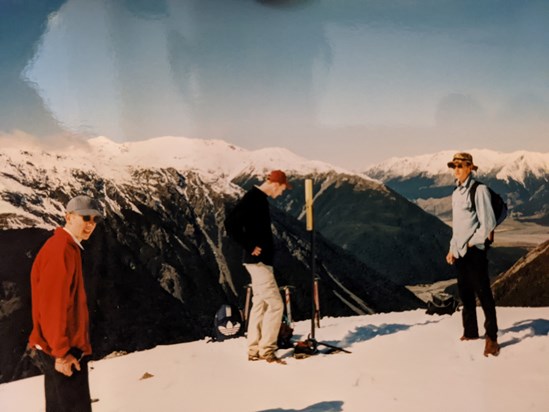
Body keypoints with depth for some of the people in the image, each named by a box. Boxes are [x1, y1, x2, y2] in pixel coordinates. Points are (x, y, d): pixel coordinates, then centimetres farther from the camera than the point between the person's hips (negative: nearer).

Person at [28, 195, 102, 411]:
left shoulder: (67, 248, 11)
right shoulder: (60, 250, -20)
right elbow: (52, 305, -24)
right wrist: (62, 351, -22)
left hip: (66, 346, 10)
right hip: (63, 351, -10)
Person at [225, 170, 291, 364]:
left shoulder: (260, 198, 13)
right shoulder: (252, 198, -16)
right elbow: (231, 223, -25)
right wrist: (250, 246, -19)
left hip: (262, 260, 10)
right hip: (257, 260, -10)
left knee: (260, 304, 13)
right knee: (275, 304, -8)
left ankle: (254, 350, 19)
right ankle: (266, 349, 0)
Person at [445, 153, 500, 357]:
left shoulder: (479, 190, -9)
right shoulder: (456, 193, 15)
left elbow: (488, 222, -12)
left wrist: (472, 242, -10)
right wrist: (453, 248, 16)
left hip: (474, 249, -7)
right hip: (460, 251, 8)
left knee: (483, 293, -6)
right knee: (465, 294, 12)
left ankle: (492, 338, -1)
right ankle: (470, 332, 24)